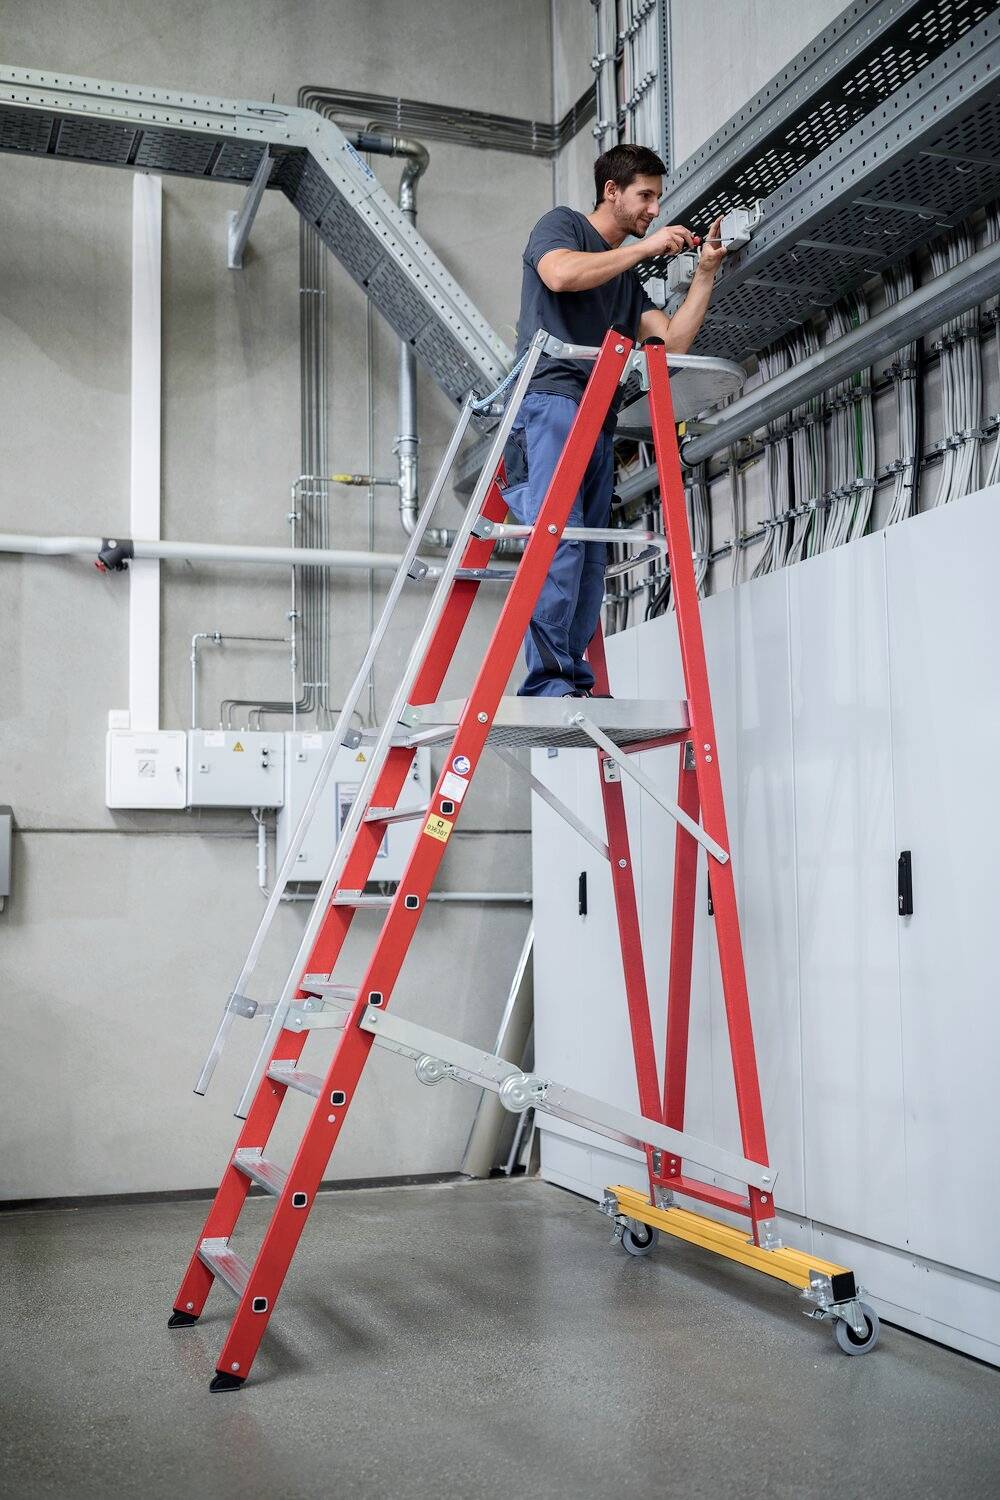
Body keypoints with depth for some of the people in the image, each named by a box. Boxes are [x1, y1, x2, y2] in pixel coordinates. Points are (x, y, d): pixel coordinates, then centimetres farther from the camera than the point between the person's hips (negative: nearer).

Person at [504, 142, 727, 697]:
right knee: (559, 536, -22)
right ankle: (549, 681, -26)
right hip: (550, 397, -8)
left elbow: (674, 339, 21)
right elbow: (560, 274, -12)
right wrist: (646, 247, -5)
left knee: (589, 555, -1)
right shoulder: (561, 224, 12)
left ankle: (573, 684, -4)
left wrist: (705, 272, 12)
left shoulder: (627, 277, 31)